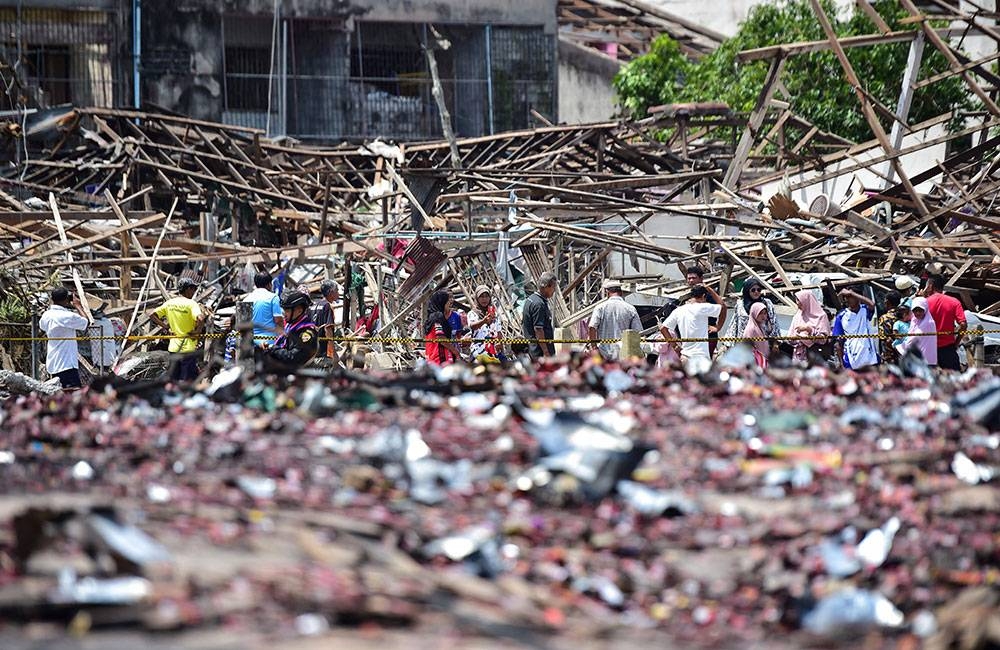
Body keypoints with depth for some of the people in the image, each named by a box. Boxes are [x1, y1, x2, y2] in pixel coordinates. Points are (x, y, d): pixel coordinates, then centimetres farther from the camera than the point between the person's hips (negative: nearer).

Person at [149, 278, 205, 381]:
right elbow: (200, 319, -29)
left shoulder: (169, 303, 6)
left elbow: (152, 315, 7)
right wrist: (196, 331, -12)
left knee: (174, 381, 12)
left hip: (173, 347, 6)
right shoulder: (190, 303, -13)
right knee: (186, 382, -2)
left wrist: (165, 326, 8)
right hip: (188, 348, -6)